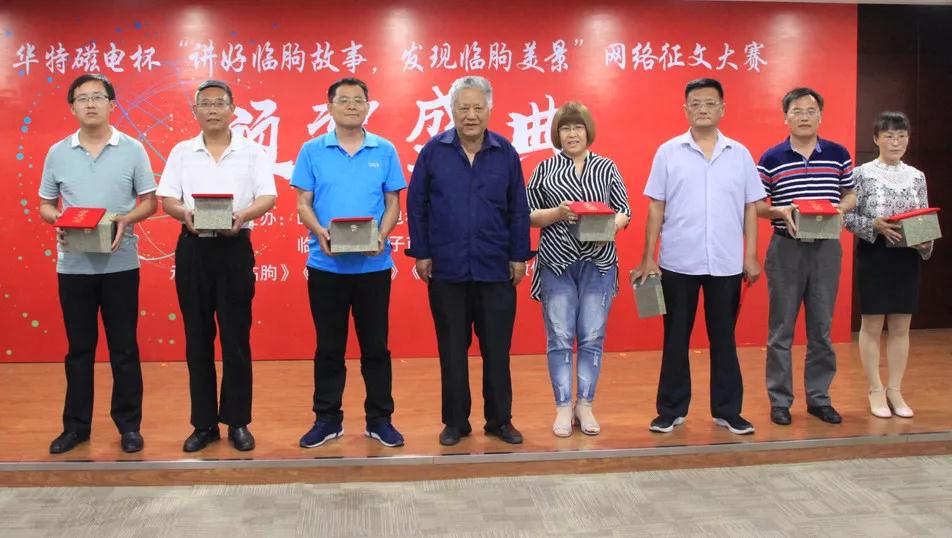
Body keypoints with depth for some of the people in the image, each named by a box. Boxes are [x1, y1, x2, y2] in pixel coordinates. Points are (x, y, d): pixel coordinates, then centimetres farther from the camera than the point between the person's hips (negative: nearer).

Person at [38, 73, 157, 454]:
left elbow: (149, 203, 2)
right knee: (78, 348, 10)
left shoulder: (132, 149, 1)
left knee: (124, 348, 5)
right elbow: (45, 205, 11)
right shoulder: (57, 153, 6)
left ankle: (129, 425, 16)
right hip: (73, 264, 2)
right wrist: (58, 219, -11)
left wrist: (126, 219, -17)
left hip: (120, 263, -2)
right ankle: (76, 426, 21)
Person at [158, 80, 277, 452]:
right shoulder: (182, 152, 9)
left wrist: (242, 215, -25)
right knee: (198, 338, 5)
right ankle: (204, 423, 15)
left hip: (235, 248, -2)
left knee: (236, 337, 1)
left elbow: (267, 197, -4)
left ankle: (237, 422, 12)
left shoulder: (252, 151, 4)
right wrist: (185, 213, -19)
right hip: (192, 249, 2)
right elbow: (166, 199, 4)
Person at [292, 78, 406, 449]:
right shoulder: (312, 151, 4)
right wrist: (319, 232, -17)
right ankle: (327, 419, 20)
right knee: (329, 347, 8)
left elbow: (393, 203, 4)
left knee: (375, 346, 7)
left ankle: (380, 420, 18)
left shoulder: (385, 151, 4)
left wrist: (382, 235, -15)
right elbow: (303, 203, 2)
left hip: (373, 265, 0)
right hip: (326, 264, 0)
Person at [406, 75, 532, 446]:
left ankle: (500, 421, 21)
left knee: (497, 349, 7)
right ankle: (455, 422, 21)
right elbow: (416, 206, 2)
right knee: (452, 350, 9)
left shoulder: (506, 153, 2)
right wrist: (421, 253, -1)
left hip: (495, 269, 1)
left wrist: (520, 256, 1)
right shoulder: (433, 151, 0)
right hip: (446, 269, 0)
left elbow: (518, 209, 4)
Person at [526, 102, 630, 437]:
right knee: (559, 338, 1)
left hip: (598, 262, 1)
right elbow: (528, 215, 3)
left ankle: (585, 405, 14)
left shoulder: (607, 167, 9)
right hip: (556, 262, -1)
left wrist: (612, 225, -14)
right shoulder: (544, 169, 6)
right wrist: (557, 213, -15)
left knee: (592, 337, 3)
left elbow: (624, 212, 8)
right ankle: (563, 408, 10)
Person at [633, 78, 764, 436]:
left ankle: (727, 410, 21)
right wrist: (648, 257, -4)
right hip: (678, 262, -1)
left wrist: (751, 256, 2)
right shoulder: (668, 152, 1)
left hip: (727, 263, 1)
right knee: (675, 339, 8)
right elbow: (656, 208, 0)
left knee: (723, 338, 10)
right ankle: (671, 410, 18)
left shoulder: (740, 154, 6)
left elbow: (750, 208, 7)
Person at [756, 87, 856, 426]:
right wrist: (780, 211, -17)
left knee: (821, 327, 9)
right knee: (781, 328, 3)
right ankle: (779, 400, 13)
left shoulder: (838, 154, 6)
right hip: (786, 248, -2)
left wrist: (841, 208, -8)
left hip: (826, 248, 2)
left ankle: (819, 397, 21)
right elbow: (755, 206, 2)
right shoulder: (771, 159, 0)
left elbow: (850, 195, 14)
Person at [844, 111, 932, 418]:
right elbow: (848, 217, -7)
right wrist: (876, 226, -21)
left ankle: (895, 390, 18)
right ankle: (875, 390, 13)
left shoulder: (917, 177, 8)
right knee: (872, 325, 3)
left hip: (907, 257, 4)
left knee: (901, 327, 8)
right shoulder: (862, 174, -5)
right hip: (873, 256, -4)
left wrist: (926, 242, -8)